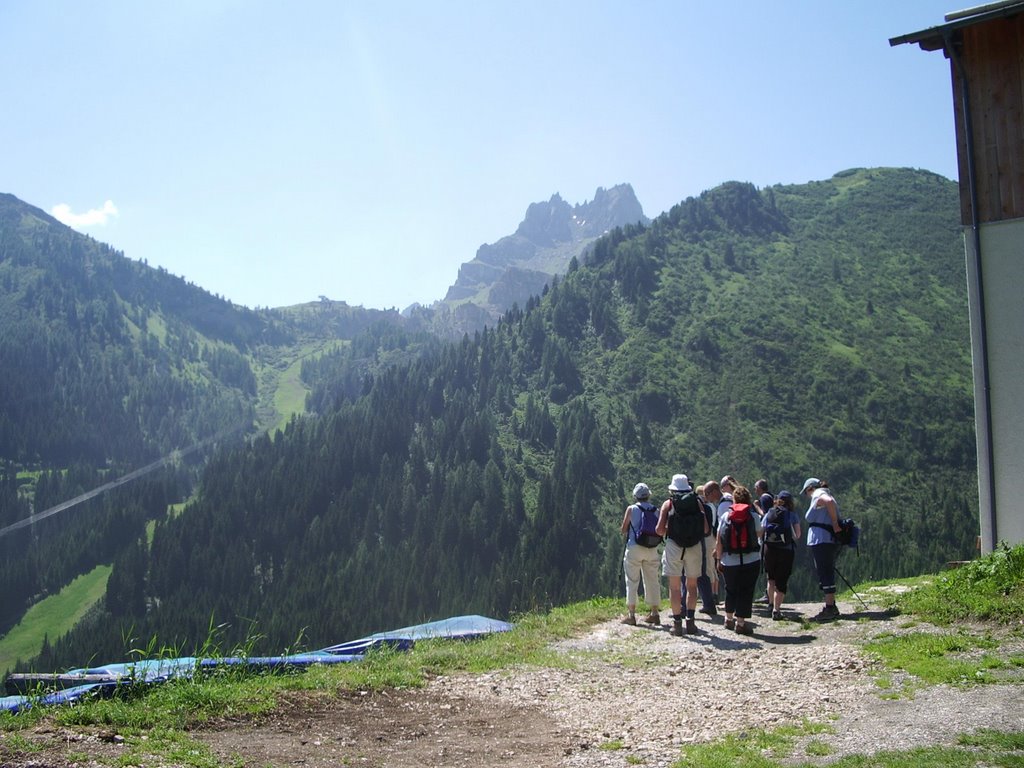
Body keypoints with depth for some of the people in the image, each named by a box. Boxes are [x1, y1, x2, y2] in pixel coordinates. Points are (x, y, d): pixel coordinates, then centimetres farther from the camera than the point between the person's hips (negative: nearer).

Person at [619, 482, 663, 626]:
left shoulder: (631, 509, -4)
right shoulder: (656, 510, 4)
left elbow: (623, 529, 1)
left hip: (634, 548, -3)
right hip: (652, 549, 3)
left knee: (632, 582, 2)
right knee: (652, 581, 11)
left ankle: (631, 614, 1)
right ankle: (654, 613, 16)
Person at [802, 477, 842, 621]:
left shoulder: (818, 496, -7)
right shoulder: (825, 495, 22)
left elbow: (830, 501, -28)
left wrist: (834, 523, -21)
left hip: (820, 541, -10)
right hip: (829, 541, 10)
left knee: (824, 574, -9)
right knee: (827, 574, 16)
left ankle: (830, 608, -9)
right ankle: (831, 607, 21)